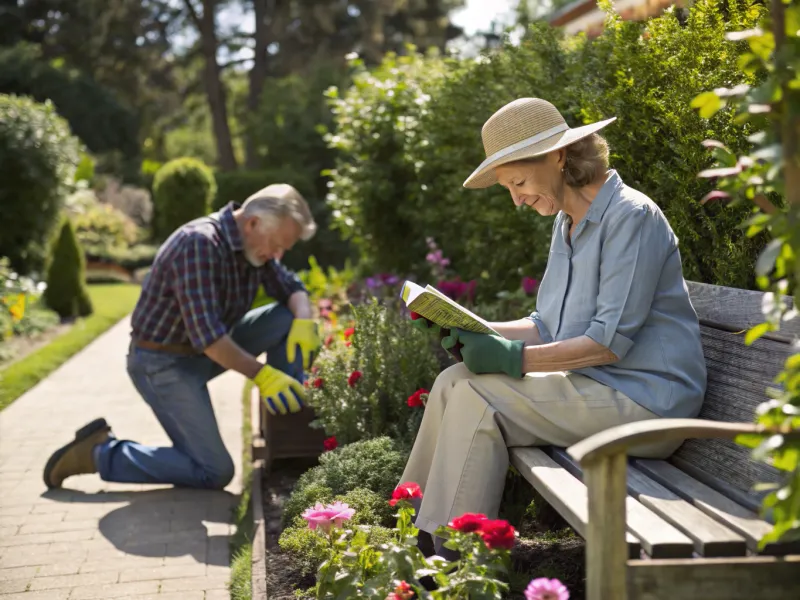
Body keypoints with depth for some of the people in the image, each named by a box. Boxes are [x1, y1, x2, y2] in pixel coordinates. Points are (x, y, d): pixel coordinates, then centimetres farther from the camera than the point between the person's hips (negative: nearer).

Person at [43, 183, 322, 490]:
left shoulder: (255, 244, 0)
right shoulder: (200, 244, -27)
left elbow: (292, 288, 10)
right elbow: (207, 335, -32)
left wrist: (304, 322, -12)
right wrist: (261, 374, -28)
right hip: (162, 362, -9)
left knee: (287, 320, -3)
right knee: (214, 472, -13)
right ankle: (99, 452, -4)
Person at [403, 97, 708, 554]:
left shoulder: (630, 216, -14)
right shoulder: (567, 223, 15)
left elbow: (612, 341, -19)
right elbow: (548, 327, 17)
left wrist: (517, 358, -20)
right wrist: (474, 331, 2)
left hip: (643, 398, -9)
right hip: (595, 387, 9)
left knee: (477, 397, -20)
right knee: (455, 381, -3)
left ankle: (446, 557, -13)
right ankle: (417, 529, -1)